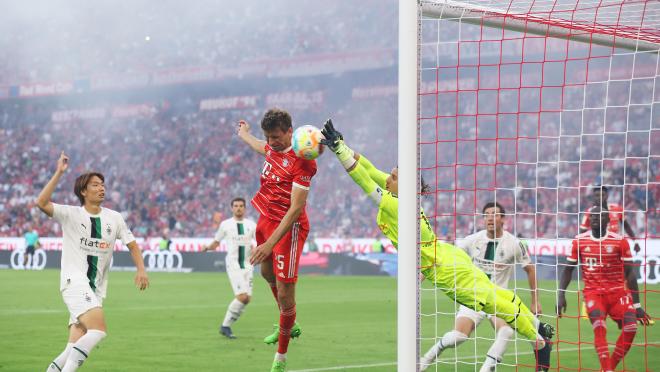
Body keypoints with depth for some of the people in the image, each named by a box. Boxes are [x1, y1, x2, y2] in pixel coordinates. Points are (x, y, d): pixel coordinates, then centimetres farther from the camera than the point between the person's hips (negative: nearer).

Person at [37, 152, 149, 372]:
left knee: (75, 349, -3)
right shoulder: (71, 214, -2)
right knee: (98, 330, -26)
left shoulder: (114, 218, 11)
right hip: (74, 281, -5)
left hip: (96, 289, 5)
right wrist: (59, 173, -20)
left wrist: (141, 270, -1)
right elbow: (42, 203, -17)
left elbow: (132, 245, 16)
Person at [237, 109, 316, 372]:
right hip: (265, 219, 9)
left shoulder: (302, 161, -23)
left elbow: (296, 208, -26)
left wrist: (270, 243, -31)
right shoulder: (273, 148, 2)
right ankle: (289, 326, 50)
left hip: (288, 227, -9)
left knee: (285, 294, -9)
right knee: (268, 274, 27)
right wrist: (244, 134, 52)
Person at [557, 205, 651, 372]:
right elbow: (568, 269, 11)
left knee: (630, 328, -17)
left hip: (617, 292, 0)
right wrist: (561, 294, -1)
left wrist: (636, 305, -3)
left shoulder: (619, 241, -4)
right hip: (593, 292, 0)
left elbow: (630, 273, -1)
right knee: (599, 328, -26)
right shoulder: (579, 241, 1)